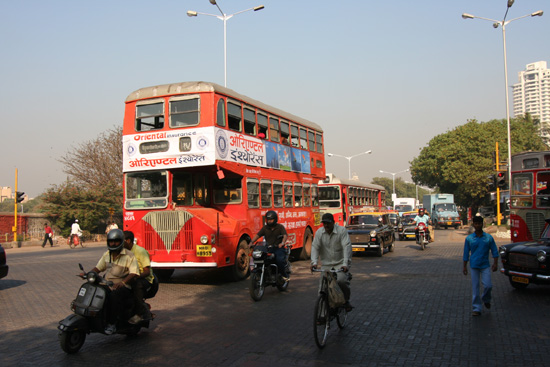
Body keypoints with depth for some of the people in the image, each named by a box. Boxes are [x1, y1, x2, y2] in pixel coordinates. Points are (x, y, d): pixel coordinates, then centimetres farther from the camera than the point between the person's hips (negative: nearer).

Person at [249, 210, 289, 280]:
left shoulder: (280, 227, 6)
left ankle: (284, 275, -6)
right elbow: (257, 235, 7)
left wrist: (282, 243, -31)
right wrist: (251, 242, -11)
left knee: (280, 260, -31)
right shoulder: (265, 228, 17)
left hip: (278, 248, -3)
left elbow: (285, 235, -9)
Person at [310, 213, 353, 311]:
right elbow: (315, 247, -6)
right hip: (326, 264, 3)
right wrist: (314, 262, -21)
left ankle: (346, 301, -1)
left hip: (340, 263, -3)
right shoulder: (319, 232, 1)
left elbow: (347, 247, -18)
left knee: (341, 280, -26)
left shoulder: (342, 230, -9)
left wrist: (345, 263, -29)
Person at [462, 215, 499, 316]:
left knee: (488, 285, -9)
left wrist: (495, 263, -3)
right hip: (474, 266, 0)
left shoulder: (489, 237, 0)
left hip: (485, 265, 0)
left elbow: (494, 251, 5)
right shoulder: (469, 238, 0)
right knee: (475, 287, 2)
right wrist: (465, 267, 5)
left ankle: (486, 299, 24)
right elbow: (466, 254, 5)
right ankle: (476, 308, 10)